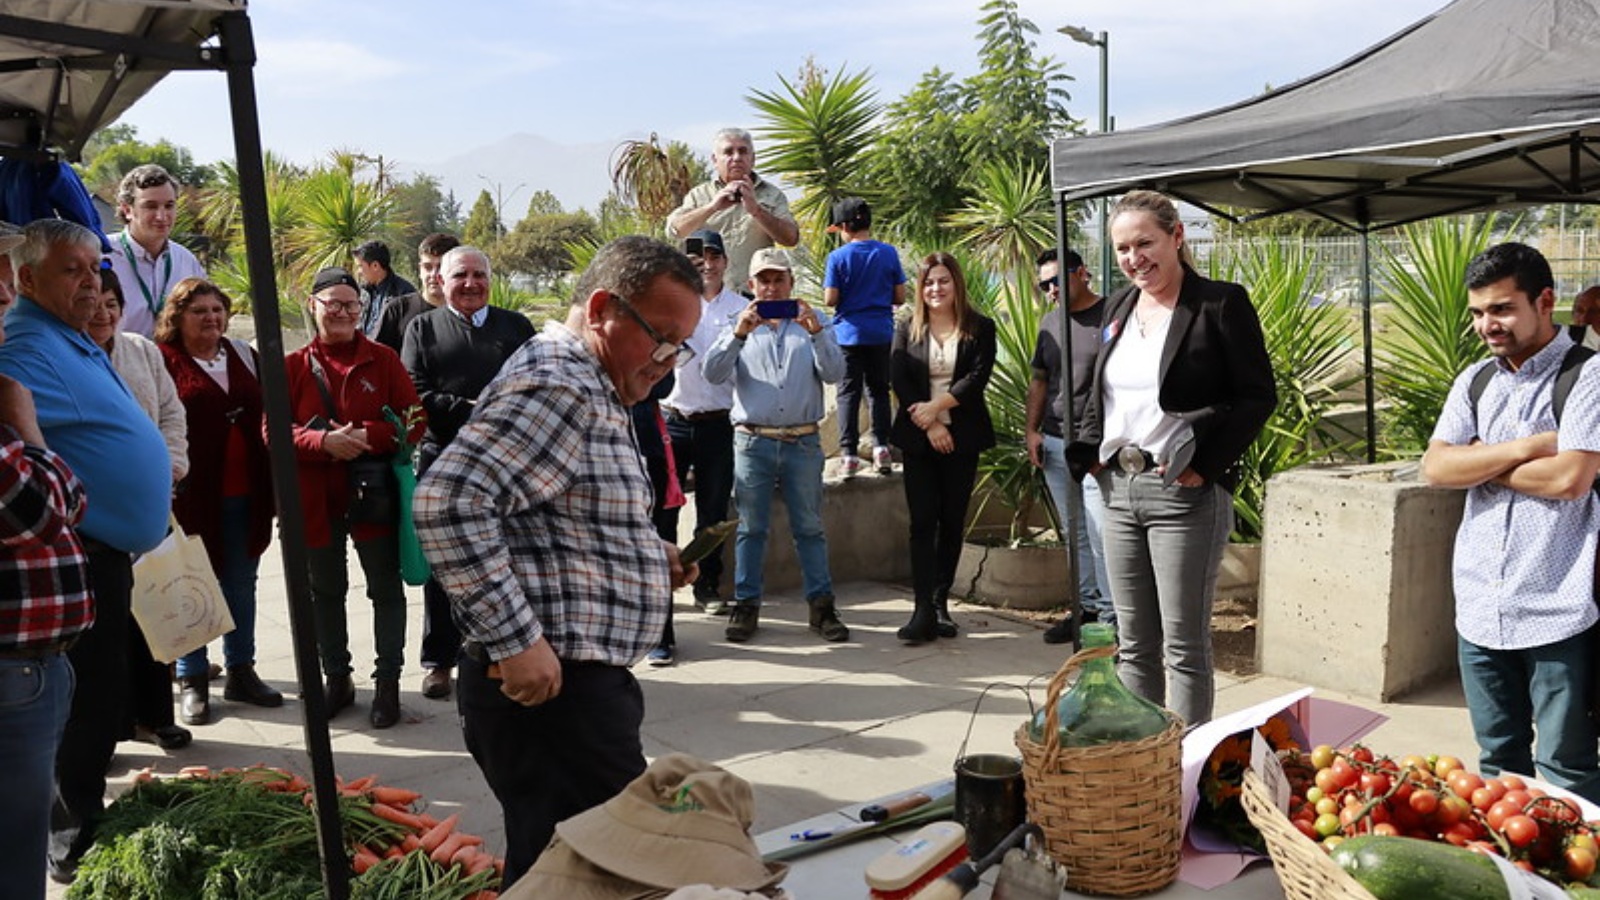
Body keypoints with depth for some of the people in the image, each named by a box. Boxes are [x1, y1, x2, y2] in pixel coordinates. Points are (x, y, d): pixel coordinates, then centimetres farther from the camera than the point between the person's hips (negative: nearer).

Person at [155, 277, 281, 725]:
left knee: (241, 583, 13)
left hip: (244, 494, 5)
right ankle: (192, 681, 16)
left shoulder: (243, 354, 12)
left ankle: (241, 671, 25)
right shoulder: (162, 361, -5)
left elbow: (268, 411, 16)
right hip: (191, 493, -5)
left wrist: (271, 484, 10)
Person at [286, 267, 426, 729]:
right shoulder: (293, 366, 1)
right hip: (315, 498, 1)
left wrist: (368, 437, -21)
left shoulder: (383, 359, 0)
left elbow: (413, 421, -4)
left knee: (386, 589, 5)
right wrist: (323, 440, -21)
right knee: (325, 591, 13)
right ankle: (336, 679, 29)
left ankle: (387, 683, 17)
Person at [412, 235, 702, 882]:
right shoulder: (555, 386, -16)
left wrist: (648, 556, 13)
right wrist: (515, 641, -25)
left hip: (585, 684, 11)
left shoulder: (590, 390, 18)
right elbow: (449, 502, -27)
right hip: (547, 687, -11)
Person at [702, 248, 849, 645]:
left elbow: (834, 373, -4)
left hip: (803, 441, 0)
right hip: (752, 442, 0)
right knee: (750, 527, 4)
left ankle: (821, 605, 10)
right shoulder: (740, 325, 10)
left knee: (810, 527, 4)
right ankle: (746, 605, 11)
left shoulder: (813, 324, 11)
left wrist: (815, 331, -18)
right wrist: (740, 333, -20)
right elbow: (713, 371, -6)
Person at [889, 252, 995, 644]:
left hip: (962, 438, 0)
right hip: (918, 437, 0)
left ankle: (940, 603, 14)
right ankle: (924, 610, -8)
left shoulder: (980, 328, 4)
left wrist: (937, 406, -16)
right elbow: (899, 380, -1)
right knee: (923, 521, -5)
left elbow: (977, 377, -7)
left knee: (952, 521, 4)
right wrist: (929, 425, -11)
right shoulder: (907, 329, 7)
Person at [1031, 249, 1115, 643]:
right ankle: (1088, 607, 23)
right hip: (1054, 444, 7)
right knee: (1075, 534, 13)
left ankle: (1111, 616, 0)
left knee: (1101, 534, -8)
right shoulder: (1050, 322, 15)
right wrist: (1032, 430, 11)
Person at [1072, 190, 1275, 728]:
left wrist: (1206, 466, -14)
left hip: (1185, 494, -7)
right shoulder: (1118, 307, 13)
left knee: (1184, 646, -1)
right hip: (1118, 490, 7)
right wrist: (1092, 452, 8)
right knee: (1133, 644, 13)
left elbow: (1258, 396, -8)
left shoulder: (1220, 305, -7)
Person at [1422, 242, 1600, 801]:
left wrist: (1479, 461, -4)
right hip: (1480, 607, 6)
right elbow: (1435, 468, 0)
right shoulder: (1475, 382, 11)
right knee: (1498, 759, 15)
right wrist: (1524, 448, -11)